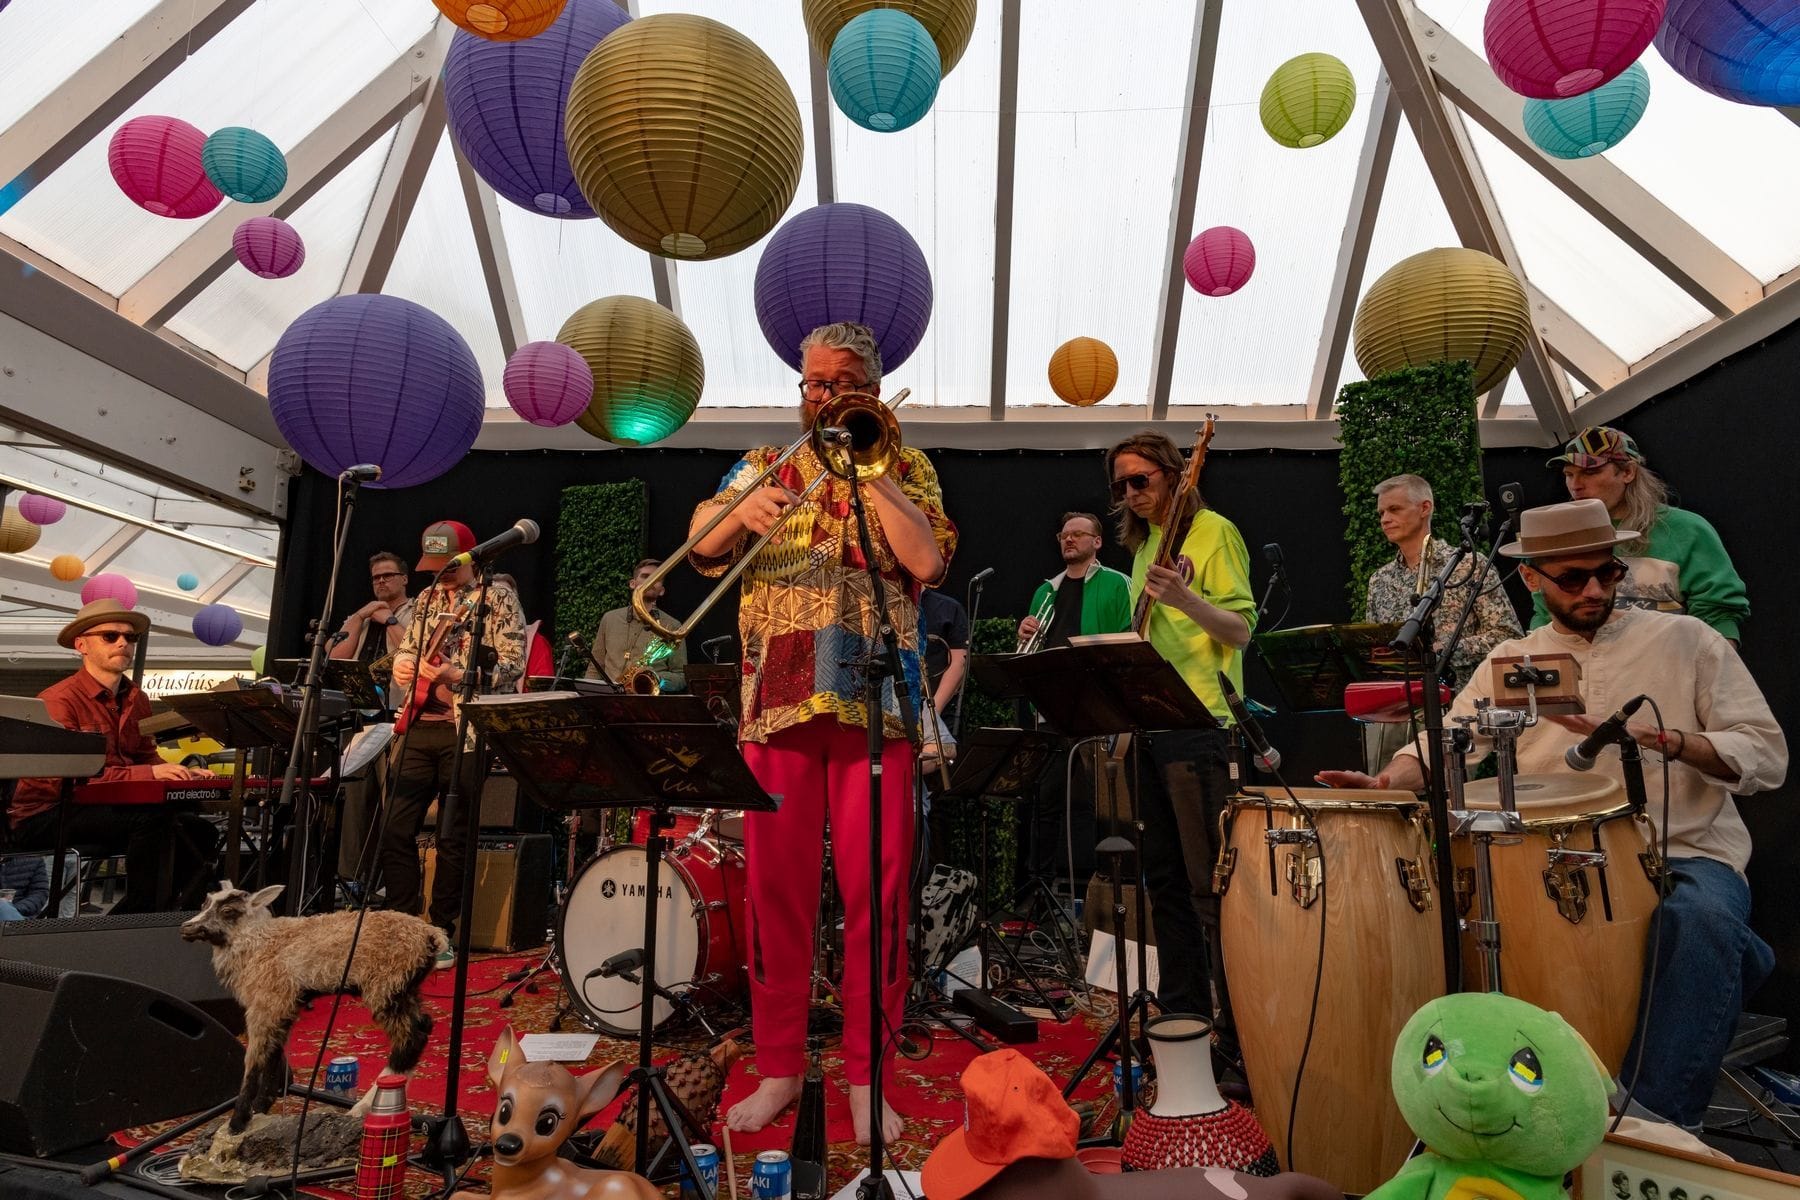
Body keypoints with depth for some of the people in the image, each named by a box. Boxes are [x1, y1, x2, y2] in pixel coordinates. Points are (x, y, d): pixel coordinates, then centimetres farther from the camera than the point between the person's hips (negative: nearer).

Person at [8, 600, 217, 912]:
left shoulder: (137, 699, 9)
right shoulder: (58, 701, -14)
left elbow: (146, 757, 12)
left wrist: (182, 774, -9)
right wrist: (148, 773, -29)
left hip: (107, 809, 8)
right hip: (43, 818, -7)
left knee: (199, 830, -7)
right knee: (154, 817, -30)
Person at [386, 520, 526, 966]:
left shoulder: (499, 598, -3)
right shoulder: (427, 598, 16)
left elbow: (513, 666, -12)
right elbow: (406, 649, 22)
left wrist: (457, 674, -23)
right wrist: (401, 663, -2)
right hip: (418, 727, 6)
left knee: (452, 837, 1)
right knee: (395, 830, 5)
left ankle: (440, 934, 14)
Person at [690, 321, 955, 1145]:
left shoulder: (905, 469, 10)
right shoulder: (765, 465, 15)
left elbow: (927, 560, -7)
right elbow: (701, 552, 3)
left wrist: (864, 471, -7)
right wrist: (740, 513, -17)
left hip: (875, 703, -1)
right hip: (778, 700, 2)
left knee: (876, 890, 1)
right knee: (777, 886, 6)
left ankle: (866, 1074, 17)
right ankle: (779, 1067, 22)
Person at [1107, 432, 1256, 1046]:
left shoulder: (1213, 531, -4)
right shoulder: (1145, 544, 19)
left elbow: (1241, 630, -13)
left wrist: (1186, 599, -28)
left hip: (1197, 722, -8)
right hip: (1146, 723, 8)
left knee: (1209, 881, -6)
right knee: (1165, 878, 12)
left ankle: (1240, 1024, 4)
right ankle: (1182, 1007, 23)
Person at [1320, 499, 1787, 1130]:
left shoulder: (1683, 639, 5)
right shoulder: (1509, 662, 10)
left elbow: (1767, 756, -1)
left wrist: (1659, 737, -21)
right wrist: (1388, 780, -23)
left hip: (1687, 854, -1)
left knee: (1700, 915, -35)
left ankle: (1657, 1121, -24)